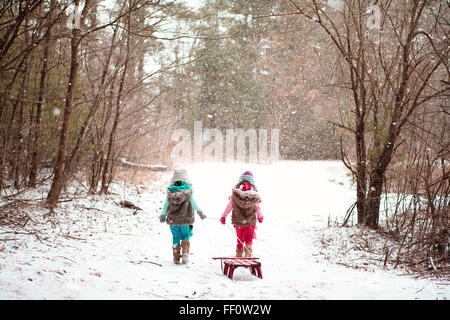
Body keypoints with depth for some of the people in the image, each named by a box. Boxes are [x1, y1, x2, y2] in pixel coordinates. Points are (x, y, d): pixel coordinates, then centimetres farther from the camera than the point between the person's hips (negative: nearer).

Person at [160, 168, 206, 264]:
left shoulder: (170, 190, -5)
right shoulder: (188, 190, -10)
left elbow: (166, 204, 3)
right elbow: (193, 203, -6)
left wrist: (163, 215, 16)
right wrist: (200, 213, 5)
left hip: (173, 219, 1)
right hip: (185, 218, -1)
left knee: (176, 237, 12)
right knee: (185, 236, 16)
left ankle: (176, 258, 15)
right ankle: (185, 254, 1)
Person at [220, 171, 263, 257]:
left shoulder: (235, 192, -10)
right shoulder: (254, 193, -11)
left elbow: (230, 206, -4)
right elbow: (257, 207, 0)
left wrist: (223, 216, 10)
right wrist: (260, 216, 19)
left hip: (238, 221, 1)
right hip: (250, 221, -1)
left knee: (240, 240, 17)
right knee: (249, 240, 16)